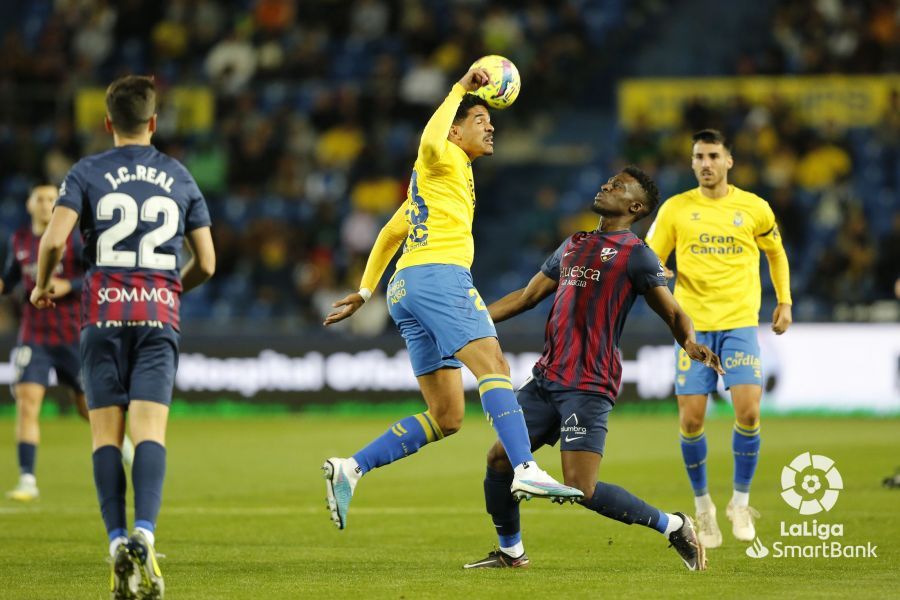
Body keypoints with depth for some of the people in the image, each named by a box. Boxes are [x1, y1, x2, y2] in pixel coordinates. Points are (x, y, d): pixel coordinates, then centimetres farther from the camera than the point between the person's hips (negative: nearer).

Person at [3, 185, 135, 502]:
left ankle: (124, 444, 41)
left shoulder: (73, 240, -7)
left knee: (89, 406, 9)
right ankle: (27, 481, -13)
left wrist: (68, 286, -22)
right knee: (26, 402, -14)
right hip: (33, 336, 2)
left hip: (71, 336, -2)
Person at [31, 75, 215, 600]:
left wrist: (43, 285, 11)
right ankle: (144, 534, -29)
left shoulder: (87, 173, 5)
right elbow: (206, 263, 10)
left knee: (106, 431, 2)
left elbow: (55, 239, -9)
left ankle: (118, 540, -11)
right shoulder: (179, 177, 12)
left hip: (105, 308, -1)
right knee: (150, 429, -9)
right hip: (160, 310, 1)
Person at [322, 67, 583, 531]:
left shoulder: (436, 180, 32)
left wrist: (366, 291, 34)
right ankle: (526, 471, -43)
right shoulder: (445, 159, 4)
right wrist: (460, 90, -10)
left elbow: (391, 233, 35)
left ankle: (350, 469, -2)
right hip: (438, 274, -10)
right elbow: (431, 140, -21)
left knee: (446, 418, 3)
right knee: (492, 365, -25)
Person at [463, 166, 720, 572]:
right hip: (547, 377, 7)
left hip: (589, 386, -7)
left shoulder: (636, 255, -2)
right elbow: (526, 297, 26)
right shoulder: (573, 246, 20)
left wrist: (690, 343, -28)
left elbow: (673, 313, -6)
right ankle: (511, 553, 22)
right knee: (498, 459, 3)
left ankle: (674, 527, 2)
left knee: (581, 490, -15)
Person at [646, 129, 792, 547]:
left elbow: (776, 253, 21)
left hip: (740, 324, 0)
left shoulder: (754, 208, 4)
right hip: (693, 324, 0)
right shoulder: (676, 209, 3)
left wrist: (784, 301, 13)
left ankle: (740, 503, 4)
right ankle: (702, 505, 16)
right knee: (691, 419, -5)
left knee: (748, 411, -15)